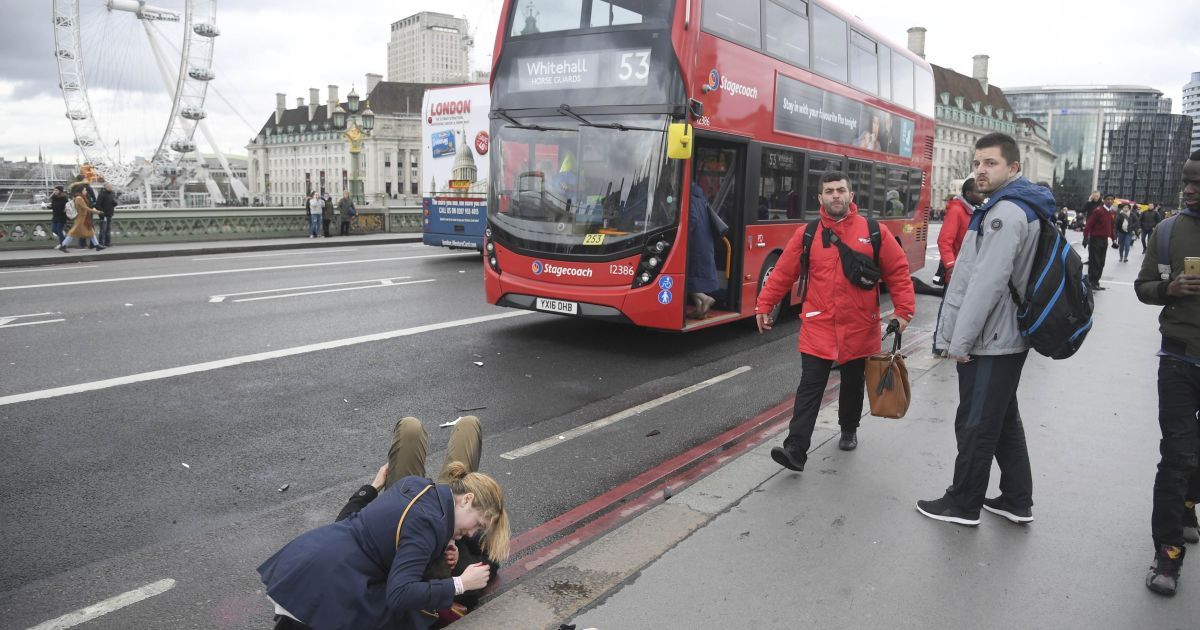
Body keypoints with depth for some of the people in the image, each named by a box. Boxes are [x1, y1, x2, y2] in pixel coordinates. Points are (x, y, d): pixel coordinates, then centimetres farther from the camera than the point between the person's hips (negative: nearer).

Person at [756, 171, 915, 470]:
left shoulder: (875, 232, -1)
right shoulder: (806, 235, 0)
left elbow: (898, 271, 2)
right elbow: (782, 273, 3)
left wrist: (904, 310, -5)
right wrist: (763, 306, 2)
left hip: (859, 328, 1)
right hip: (818, 327, -1)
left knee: (853, 385, 17)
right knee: (810, 387, -5)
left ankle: (849, 430, 42)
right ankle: (795, 449, -7)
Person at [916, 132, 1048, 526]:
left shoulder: (1005, 212, -19)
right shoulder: (1021, 207, 14)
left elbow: (987, 283, -25)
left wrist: (960, 340, -19)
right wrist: (961, 335, 17)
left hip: (989, 341, -10)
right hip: (1006, 337, 10)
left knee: (975, 425, 2)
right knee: (1004, 420, 18)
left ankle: (963, 505, 15)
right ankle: (1017, 501, 28)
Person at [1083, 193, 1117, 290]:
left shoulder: (1111, 213, 12)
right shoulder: (1098, 210, -12)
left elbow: (1112, 226, 20)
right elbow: (1089, 224, -15)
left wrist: (1113, 238, 17)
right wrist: (1086, 237, -20)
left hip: (1105, 240, 8)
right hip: (1095, 239, -8)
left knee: (1101, 263, 9)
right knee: (1094, 262, -7)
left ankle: (1095, 282, 16)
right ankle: (1092, 283, -3)